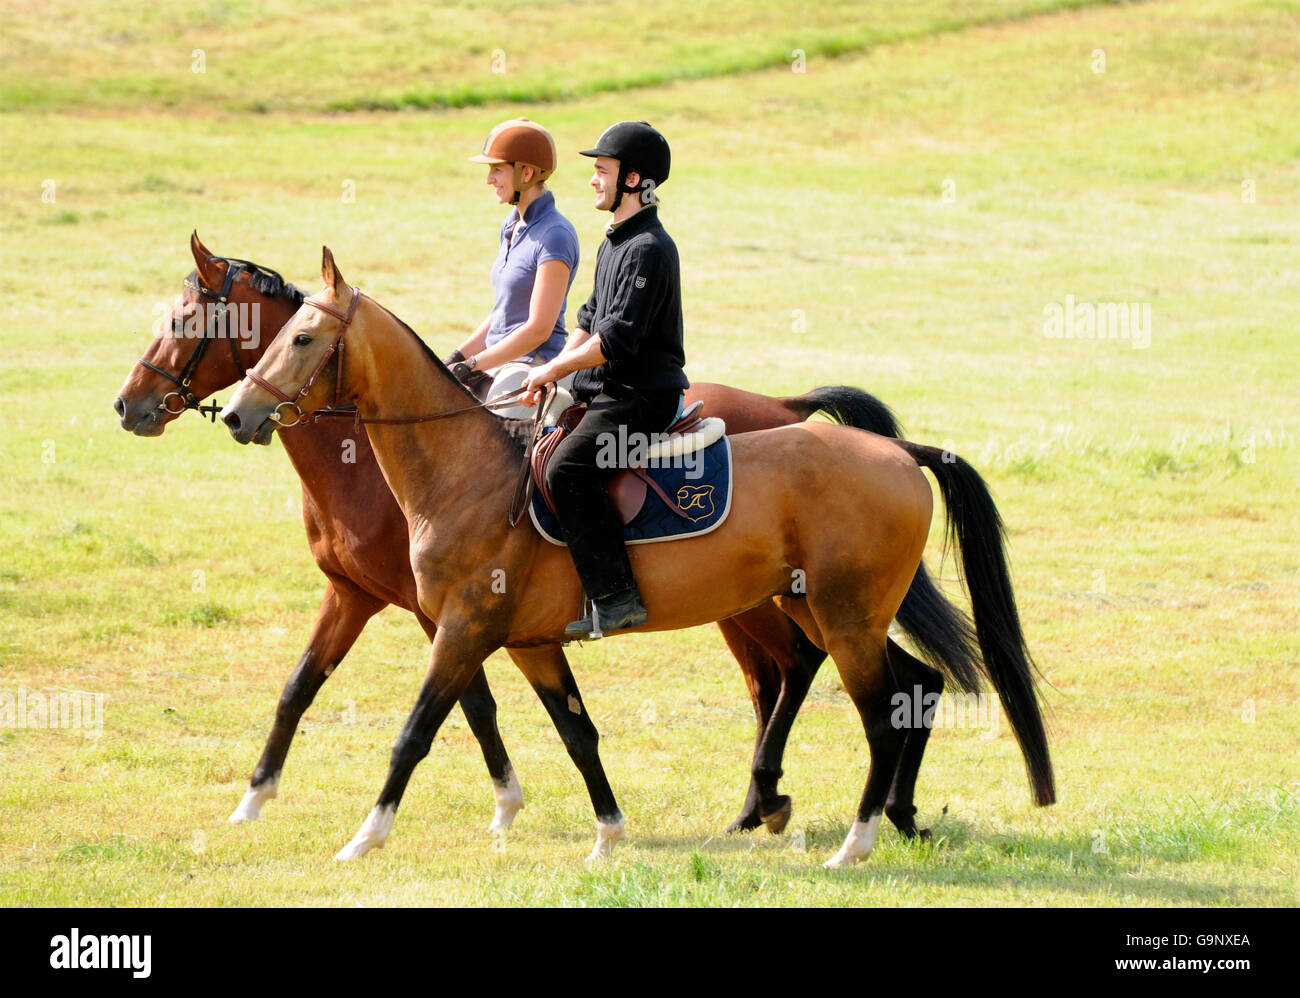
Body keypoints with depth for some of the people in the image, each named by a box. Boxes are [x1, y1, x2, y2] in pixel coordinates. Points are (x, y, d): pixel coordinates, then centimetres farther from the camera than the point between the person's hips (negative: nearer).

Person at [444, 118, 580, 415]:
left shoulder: (556, 235, -15)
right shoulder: (512, 225, 15)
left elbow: (538, 329, -19)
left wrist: (473, 365, -16)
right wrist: (459, 356, 10)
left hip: (534, 367, -9)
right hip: (502, 363, 9)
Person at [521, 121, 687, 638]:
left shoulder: (648, 250, -17)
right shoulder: (614, 242, 17)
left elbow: (619, 337, -22)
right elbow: (591, 320, 21)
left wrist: (556, 368, -13)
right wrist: (555, 370, 5)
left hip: (642, 397, -11)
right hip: (608, 393, 11)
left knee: (567, 469, -27)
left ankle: (616, 597, -28)